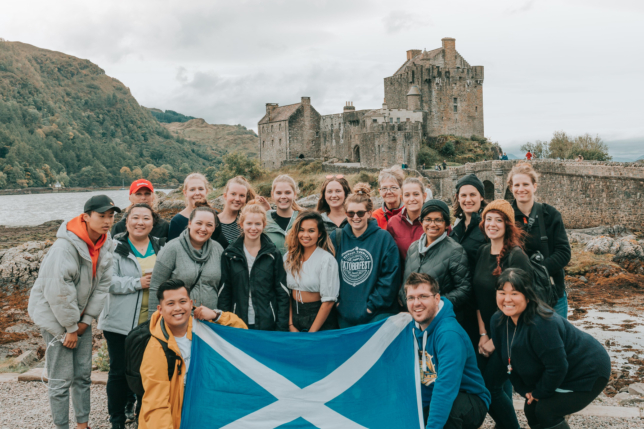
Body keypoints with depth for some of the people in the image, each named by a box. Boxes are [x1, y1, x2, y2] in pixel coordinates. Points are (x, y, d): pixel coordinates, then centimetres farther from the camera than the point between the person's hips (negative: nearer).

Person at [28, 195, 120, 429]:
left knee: (84, 374, 11)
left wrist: (86, 319, -4)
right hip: (55, 314, -7)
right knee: (61, 379, -2)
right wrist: (70, 328, -18)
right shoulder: (66, 245, -25)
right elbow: (59, 291, -25)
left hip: (80, 314, 7)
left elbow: (103, 284, 0)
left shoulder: (105, 244, -4)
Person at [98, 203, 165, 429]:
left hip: (152, 321, 3)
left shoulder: (161, 247, 9)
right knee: (119, 370, 5)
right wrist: (138, 283, -19)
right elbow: (108, 281, -14)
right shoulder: (115, 247, -4)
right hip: (121, 322, -3)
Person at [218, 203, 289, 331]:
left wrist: (282, 328, -5)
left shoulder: (273, 254, 3)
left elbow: (282, 293, 2)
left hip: (268, 324, 0)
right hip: (238, 324, 1)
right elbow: (224, 293, 6)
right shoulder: (230, 254, 4)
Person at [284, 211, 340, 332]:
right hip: (294, 314, 5)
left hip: (320, 317, -4)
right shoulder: (289, 257, 4)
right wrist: (291, 325, -5)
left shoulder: (327, 259, -13)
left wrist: (311, 332, -15)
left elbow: (328, 301, -15)